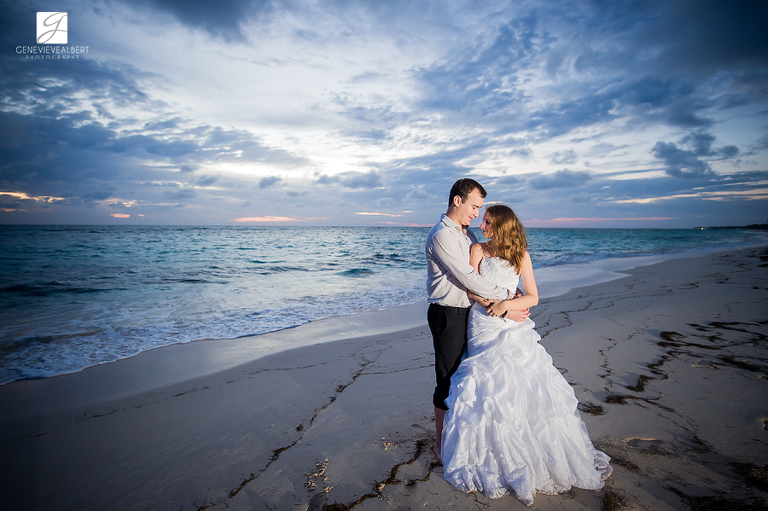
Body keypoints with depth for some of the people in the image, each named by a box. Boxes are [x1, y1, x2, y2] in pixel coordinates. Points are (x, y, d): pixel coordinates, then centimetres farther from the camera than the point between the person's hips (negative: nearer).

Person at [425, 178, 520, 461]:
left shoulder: (468, 234, 13)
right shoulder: (441, 235, -17)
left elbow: (478, 272, 13)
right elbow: (466, 278, -22)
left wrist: (483, 295, -8)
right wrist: (506, 296, -15)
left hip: (469, 313, 9)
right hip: (448, 316, -9)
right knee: (448, 381, 4)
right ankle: (441, 444, 22)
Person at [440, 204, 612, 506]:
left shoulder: (520, 254, 5)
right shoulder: (478, 250, 3)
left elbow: (532, 297, 2)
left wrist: (507, 304, -15)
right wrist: (502, 310, -8)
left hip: (516, 331, 1)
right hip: (485, 328, -1)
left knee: (527, 386, 0)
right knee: (491, 390, -1)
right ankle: (495, 458, 15)